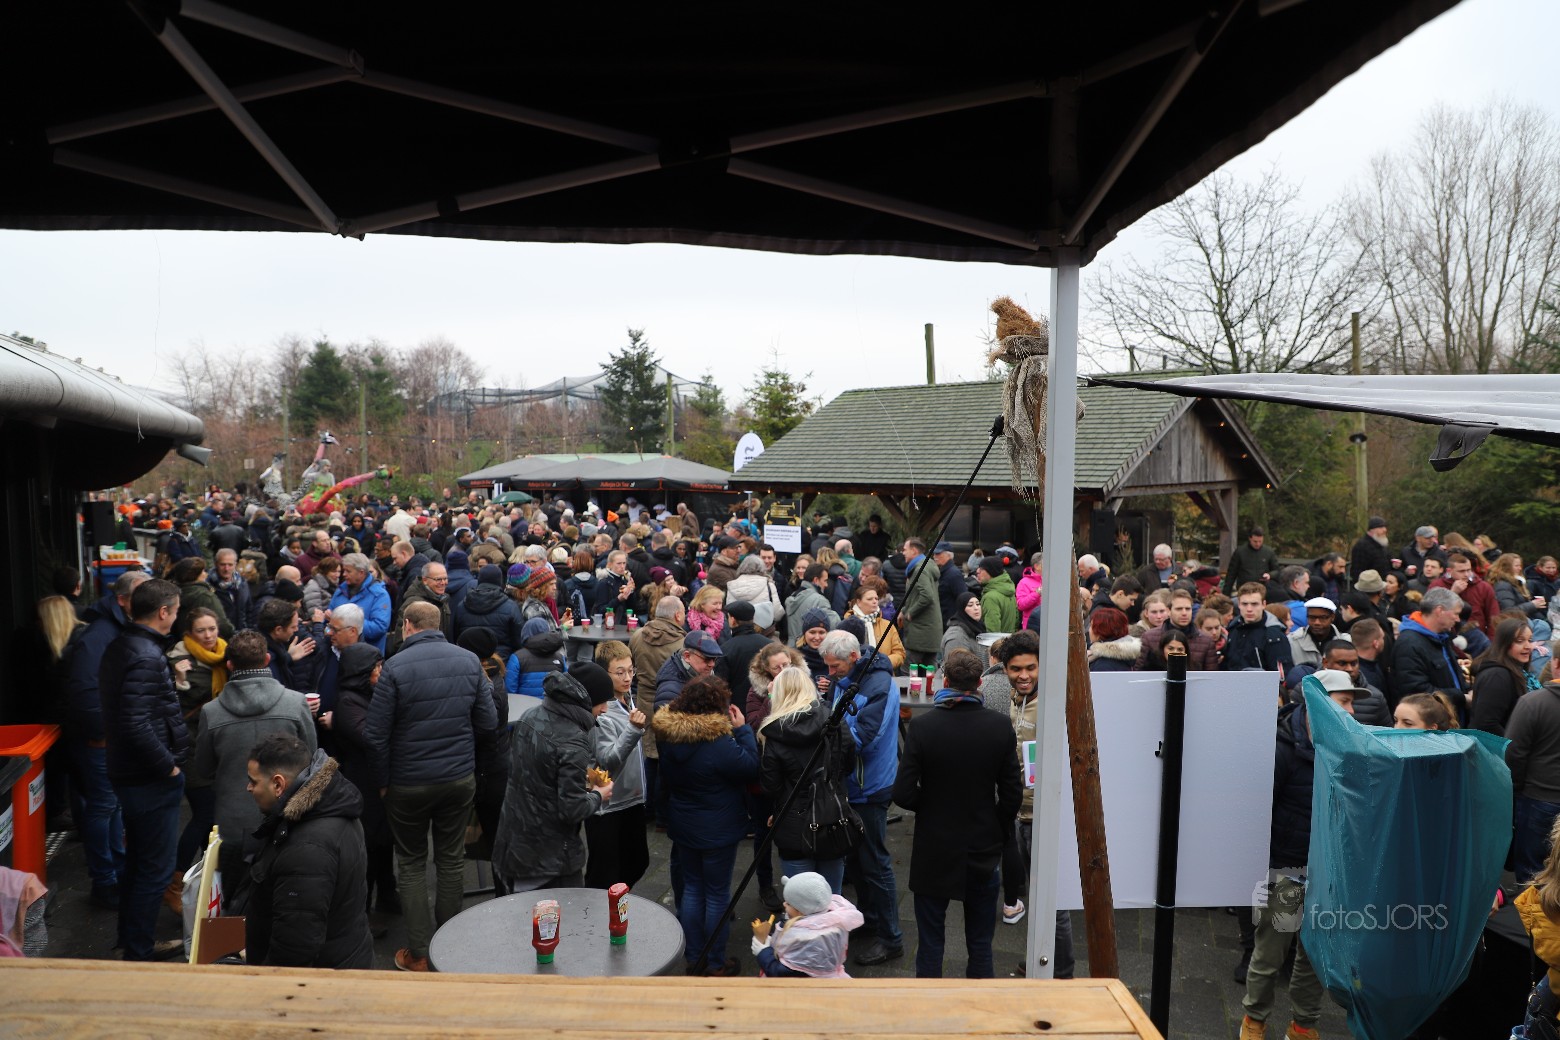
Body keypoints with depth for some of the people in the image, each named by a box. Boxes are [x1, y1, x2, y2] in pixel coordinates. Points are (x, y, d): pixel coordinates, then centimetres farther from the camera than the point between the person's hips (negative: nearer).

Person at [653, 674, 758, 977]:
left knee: (692, 887, 20)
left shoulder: (667, 734, -7)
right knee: (718, 894, 9)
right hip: (717, 830, -6)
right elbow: (751, 769, -16)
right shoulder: (720, 741, -28)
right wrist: (742, 729, -12)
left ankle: (692, 958, 30)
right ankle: (716, 963, 22)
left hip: (682, 825, 6)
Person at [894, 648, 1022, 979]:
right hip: (984, 851, 2)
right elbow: (1012, 794, -5)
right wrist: (998, 834, 11)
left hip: (934, 851, -2)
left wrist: (931, 806, 5)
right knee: (980, 945, 16)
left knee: (930, 942, 13)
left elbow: (903, 793, -16)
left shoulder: (922, 726, -16)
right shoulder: (1000, 729, -10)